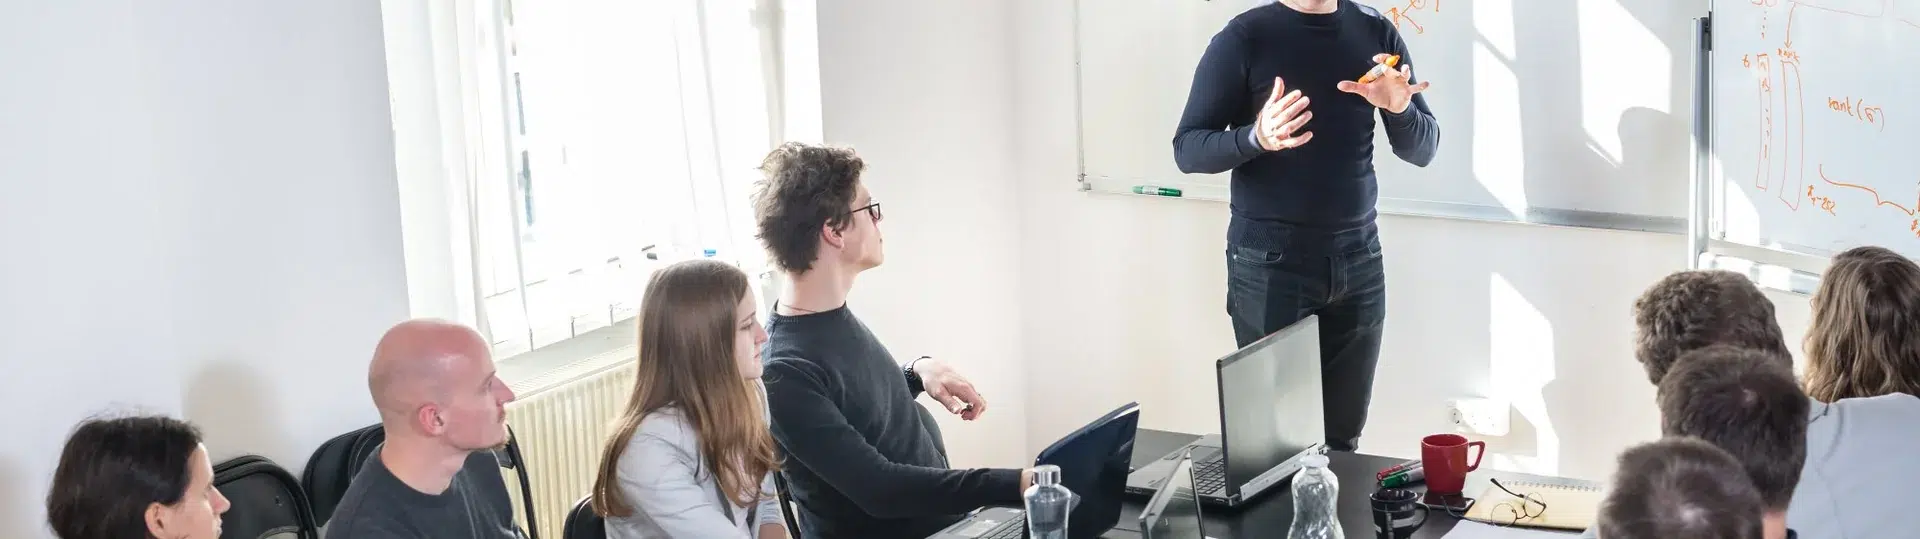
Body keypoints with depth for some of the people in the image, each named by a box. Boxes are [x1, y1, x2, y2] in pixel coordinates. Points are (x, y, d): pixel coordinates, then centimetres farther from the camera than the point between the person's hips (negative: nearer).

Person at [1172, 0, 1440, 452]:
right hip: (1270, 262, -3)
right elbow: (1187, 148, -7)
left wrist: (1400, 110, -16)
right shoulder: (1245, 38, -6)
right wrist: (1256, 138, -27)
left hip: (1358, 259, 3)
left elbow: (1422, 150, 7)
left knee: (1342, 439, 4)